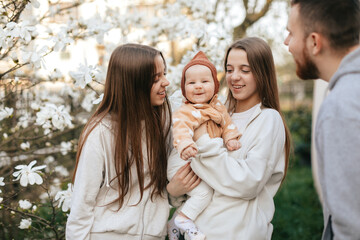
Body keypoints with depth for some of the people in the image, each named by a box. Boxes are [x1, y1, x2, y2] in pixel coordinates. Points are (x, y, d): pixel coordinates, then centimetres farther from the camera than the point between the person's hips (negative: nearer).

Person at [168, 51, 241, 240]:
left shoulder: (218, 108, 5)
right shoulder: (186, 112, -21)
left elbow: (227, 123, 9)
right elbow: (181, 128, -36)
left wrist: (231, 138, -11)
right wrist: (185, 146, -54)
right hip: (183, 162, -8)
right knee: (203, 192, -21)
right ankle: (184, 219, -1)